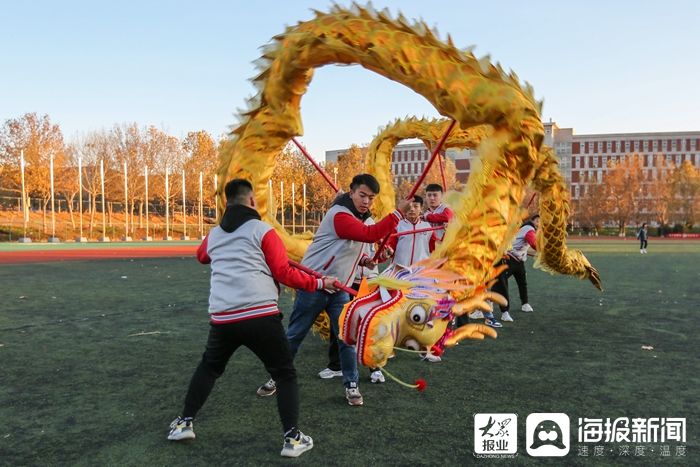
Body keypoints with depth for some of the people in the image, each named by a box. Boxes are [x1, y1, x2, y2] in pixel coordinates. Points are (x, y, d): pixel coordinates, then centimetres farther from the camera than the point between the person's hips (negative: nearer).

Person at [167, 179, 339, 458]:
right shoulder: (262, 230, 1)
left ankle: (185, 423, 32)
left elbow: (201, 255, 39)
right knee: (285, 375, 10)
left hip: (222, 318, 5)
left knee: (209, 367, 29)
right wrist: (319, 283, 9)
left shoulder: (214, 235, 16)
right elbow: (284, 274, -1)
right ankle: (292, 439, 7)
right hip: (261, 317, -4)